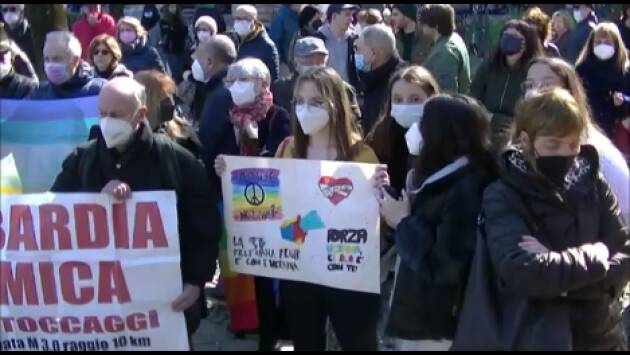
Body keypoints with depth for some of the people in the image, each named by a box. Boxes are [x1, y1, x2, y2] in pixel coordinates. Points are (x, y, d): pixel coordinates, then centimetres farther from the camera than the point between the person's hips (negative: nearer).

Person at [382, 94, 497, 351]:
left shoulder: (467, 189, -19)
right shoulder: (445, 183, 11)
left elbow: (445, 266, -22)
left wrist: (403, 223, -12)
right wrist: (400, 219, 1)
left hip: (437, 330, -9)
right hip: (421, 319, 9)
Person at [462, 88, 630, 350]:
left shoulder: (592, 184, 0)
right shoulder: (503, 197, -10)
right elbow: (522, 271, -23)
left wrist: (554, 266, -19)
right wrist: (595, 256, -14)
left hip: (601, 336, 4)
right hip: (536, 339, -3)